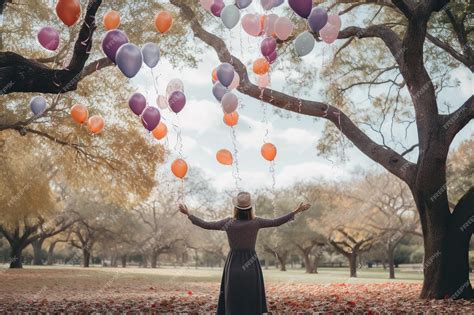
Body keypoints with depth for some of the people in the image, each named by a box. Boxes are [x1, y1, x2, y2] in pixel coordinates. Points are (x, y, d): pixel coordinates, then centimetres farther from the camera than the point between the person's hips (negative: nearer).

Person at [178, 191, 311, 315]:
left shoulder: (229, 222, -8)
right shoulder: (255, 222, -8)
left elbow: (206, 225, -5)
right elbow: (276, 222, -2)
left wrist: (188, 214, 5)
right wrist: (295, 212, 6)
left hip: (233, 265, 0)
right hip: (251, 266, 0)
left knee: (233, 303, 5)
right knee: (251, 303, 7)